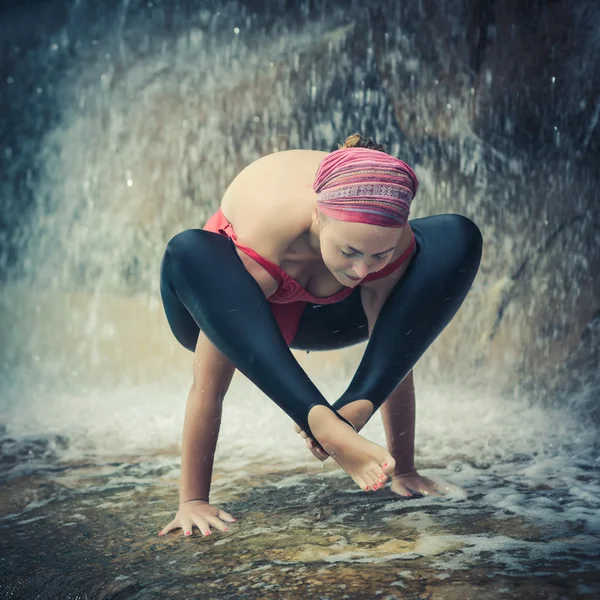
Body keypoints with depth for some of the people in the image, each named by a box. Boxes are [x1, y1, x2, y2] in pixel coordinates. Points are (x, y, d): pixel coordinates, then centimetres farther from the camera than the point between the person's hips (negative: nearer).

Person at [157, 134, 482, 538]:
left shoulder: (393, 241, -30)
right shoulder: (264, 231, -40)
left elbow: (395, 358, -19)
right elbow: (207, 387, -34)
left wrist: (403, 471, -14)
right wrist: (193, 501, -29)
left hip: (319, 313, 3)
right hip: (236, 316, -2)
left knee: (460, 238, -20)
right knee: (187, 255, -41)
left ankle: (351, 409, -29)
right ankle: (323, 422, -44)